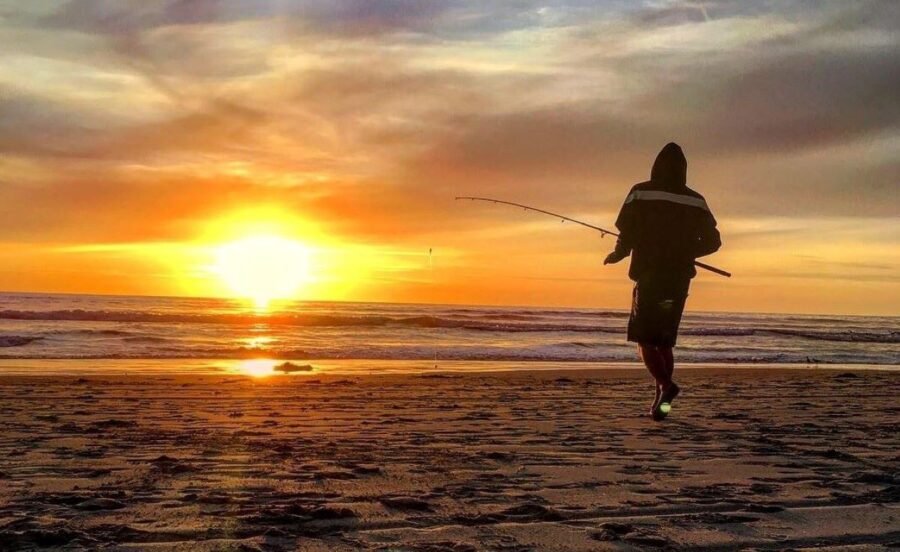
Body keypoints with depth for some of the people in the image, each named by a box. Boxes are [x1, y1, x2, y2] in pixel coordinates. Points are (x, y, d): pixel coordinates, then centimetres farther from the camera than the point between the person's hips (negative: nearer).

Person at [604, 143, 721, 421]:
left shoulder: (640, 193, -3)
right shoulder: (696, 201, 7)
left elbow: (627, 233, -10)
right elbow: (712, 241, 9)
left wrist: (617, 255, 10)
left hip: (649, 276, -4)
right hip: (679, 280, 4)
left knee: (644, 339, 2)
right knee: (664, 341, 15)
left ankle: (666, 385, -19)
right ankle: (662, 398, 12)